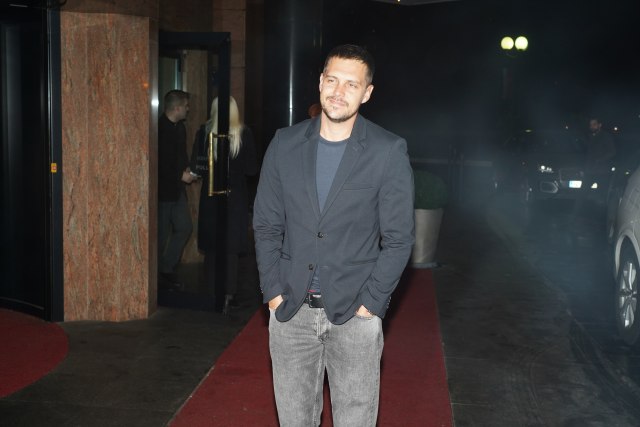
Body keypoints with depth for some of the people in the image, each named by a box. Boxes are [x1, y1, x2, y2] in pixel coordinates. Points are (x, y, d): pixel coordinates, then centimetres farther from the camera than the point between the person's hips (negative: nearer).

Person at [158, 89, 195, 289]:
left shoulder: (179, 127, 11)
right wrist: (181, 176, -15)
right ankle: (159, 274, 16)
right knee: (162, 234, 1)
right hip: (163, 189, -9)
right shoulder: (160, 129, -18)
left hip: (177, 189, 9)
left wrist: (187, 170, 4)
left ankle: (167, 270, 20)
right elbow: (160, 164, -21)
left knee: (184, 228, 9)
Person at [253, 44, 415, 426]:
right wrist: (273, 291, -1)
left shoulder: (389, 152, -6)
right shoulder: (285, 144, 2)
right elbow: (266, 225, 6)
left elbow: (398, 238, -5)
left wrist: (370, 303, -9)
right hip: (290, 310, 3)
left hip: (355, 313, -2)